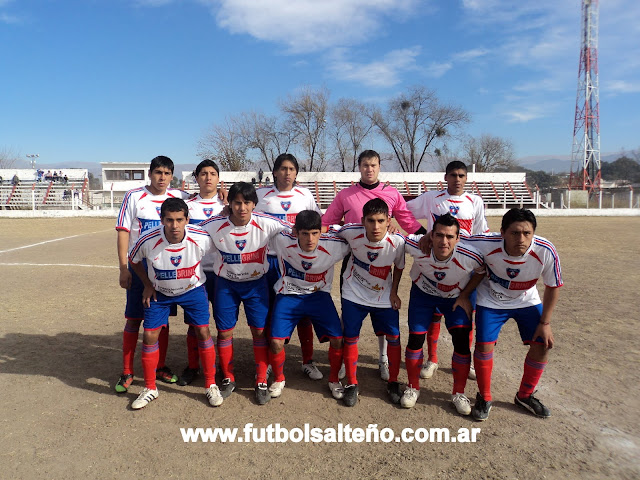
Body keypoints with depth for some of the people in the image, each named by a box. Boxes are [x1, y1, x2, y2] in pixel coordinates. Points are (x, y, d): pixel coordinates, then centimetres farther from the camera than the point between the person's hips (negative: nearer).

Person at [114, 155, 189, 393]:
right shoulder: (134, 197, -3)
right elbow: (123, 232, -4)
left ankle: (160, 367, 24)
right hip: (139, 266, -2)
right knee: (133, 319, 2)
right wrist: (123, 268, -11)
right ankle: (127, 372, 14)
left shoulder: (179, 198, 4)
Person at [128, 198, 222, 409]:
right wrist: (148, 286, -4)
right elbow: (133, 260, -4)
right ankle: (150, 389, 19)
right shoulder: (148, 241, -27)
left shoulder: (201, 239, -29)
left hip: (193, 290, -1)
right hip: (160, 292, 1)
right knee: (150, 336, -2)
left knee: (203, 332, -6)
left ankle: (211, 385, 11)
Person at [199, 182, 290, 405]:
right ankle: (228, 379, 27)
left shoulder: (266, 224, -22)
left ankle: (261, 381, 19)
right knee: (224, 332, 6)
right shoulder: (214, 225, -20)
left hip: (256, 283, 0)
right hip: (226, 284, 1)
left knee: (259, 331, 1)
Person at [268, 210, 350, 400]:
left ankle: (334, 379, 21)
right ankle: (278, 379, 20)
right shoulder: (282, 241, -25)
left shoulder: (334, 246, -24)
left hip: (319, 295, 1)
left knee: (338, 339, -9)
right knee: (276, 341, -12)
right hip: (288, 295, 0)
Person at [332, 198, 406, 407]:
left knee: (394, 337, 5)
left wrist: (394, 292, -2)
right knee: (351, 337, 5)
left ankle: (393, 382, 27)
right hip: (354, 295, 0)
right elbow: (330, 231, -5)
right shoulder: (352, 233, -28)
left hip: (384, 297, 1)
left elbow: (399, 267, -4)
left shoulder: (397, 241, -25)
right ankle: (351, 384, 24)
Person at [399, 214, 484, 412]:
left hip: (457, 296, 0)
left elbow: (483, 273, -11)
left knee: (462, 340, -9)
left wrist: (467, 297, -10)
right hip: (423, 293, 0)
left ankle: (459, 394, 13)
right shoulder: (417, 247, -36)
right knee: (415, 338, -4)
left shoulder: (471, 257, -35)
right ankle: (413, 388, 20)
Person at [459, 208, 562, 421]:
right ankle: (484, 398, 14)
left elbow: (553, 287, -13)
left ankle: (525, 396, 24)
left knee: (542, 344, -2)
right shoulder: (486, 245, -36)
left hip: (527, 301, 2)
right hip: (491, 301, -2)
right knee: (484, 346, -12)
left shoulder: (546, 252, -30)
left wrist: (545, 323, -9)